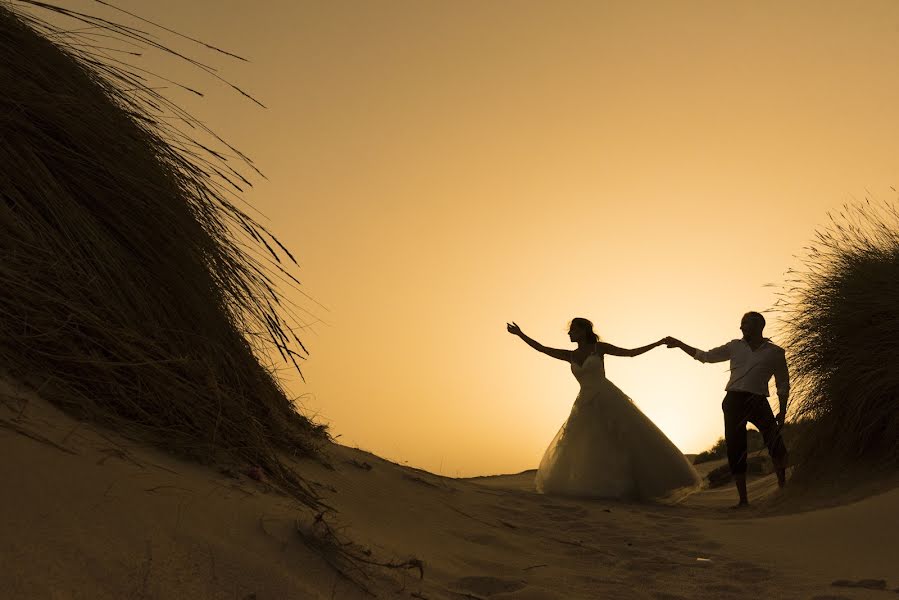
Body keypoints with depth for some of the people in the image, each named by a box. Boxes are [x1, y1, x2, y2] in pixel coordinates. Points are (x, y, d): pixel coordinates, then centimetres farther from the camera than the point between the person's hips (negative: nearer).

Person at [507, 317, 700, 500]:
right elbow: (541, 348, 11)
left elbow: (630, 352, 1)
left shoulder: (599, 347, 0)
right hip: (586, 405, 5)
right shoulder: (571, 356, 11)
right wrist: (520, 334, 10)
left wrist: (658, 343, -4)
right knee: (575, 447, 3)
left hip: (608, 400, -5)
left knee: (629, 439, -11)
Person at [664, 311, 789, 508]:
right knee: (735, 450, -1)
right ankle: (743, 499, 5)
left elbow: (783, 383, 12)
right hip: (733, 401, 2)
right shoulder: (735, 347, 15)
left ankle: (782, 483, 13)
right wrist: (679, 344, 22)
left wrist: (782, 411, 4)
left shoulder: (775, 352, 9)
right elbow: (706, 356, 23)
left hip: (758, 402, -2)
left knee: (775, 444, -14)